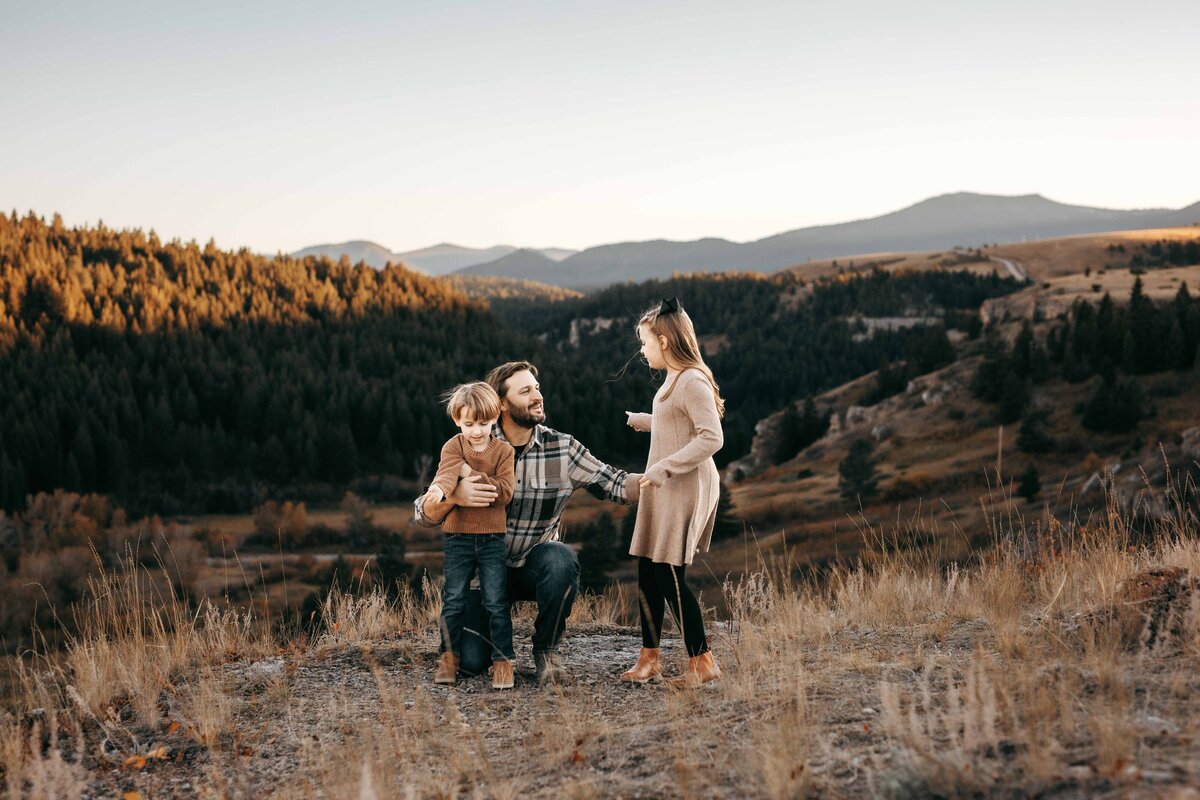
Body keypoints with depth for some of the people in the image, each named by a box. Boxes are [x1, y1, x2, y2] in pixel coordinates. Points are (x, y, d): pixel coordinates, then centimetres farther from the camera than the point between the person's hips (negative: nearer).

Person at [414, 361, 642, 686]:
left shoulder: (562, 448, -6)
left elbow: (613, 484, -9)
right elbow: (424, 514, -11)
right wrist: (453, 497, -34)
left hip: (536, 565, 0)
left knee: (562, 560, -36)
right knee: (471, 662, -16)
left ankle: (546, 649, -9)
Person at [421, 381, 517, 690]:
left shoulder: (503, 451, 0)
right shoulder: (454, 447, -3)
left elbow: (505, 492, -12)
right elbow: (447, 471, -24)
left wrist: (471, 474, -18)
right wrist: (439, 489, -47)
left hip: (492, 537, 0)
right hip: (458, 535, 0)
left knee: (497, 603, 1)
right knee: (453, 601, 6)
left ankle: (502, 660, 10)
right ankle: (450, 656, 20)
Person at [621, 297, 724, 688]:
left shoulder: (692, 382, -17)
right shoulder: (674, 380, 13)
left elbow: (711, 437, -24)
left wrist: (665, 466, -25)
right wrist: (645, 421, 32)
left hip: (685, 491, -10)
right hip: (664, 492, 10)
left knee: (669, 575, -8)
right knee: (647, 575, 10)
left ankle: (702, 662, 1)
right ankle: (649, 659, 20)